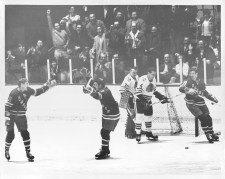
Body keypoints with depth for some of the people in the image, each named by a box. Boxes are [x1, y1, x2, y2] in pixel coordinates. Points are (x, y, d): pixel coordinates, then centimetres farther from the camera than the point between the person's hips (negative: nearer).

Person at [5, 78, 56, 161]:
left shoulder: (28, 90, -5)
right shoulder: (14, 93, -24)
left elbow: (37, 92, 13)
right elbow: (7, 106, -22)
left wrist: (47, 86, 8)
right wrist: (7, 118, -26)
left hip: (21, 115, 6)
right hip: (11, 115, -6)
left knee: (25, 133, -1)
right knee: (10, 134, -5)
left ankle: (28, 152, 7)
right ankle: (6, 150, 19)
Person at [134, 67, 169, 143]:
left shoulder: (154, 80, 1)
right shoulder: (142, 79, -23)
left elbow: (154, 91, 14)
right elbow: (138, 92, -26)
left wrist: (162, 98, 6)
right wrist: (144, 101, -33)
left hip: (148, 101, 7)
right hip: (140, 100, -7)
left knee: (149, 116, 13)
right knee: (139, 117, -13)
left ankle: (149, 134, 24)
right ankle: (138, 135, -7)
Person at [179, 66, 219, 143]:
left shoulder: (201, 83, 9)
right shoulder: (188, 82, -6)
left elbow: (205, 93, 23)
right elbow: (181, 88, -22)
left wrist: (213, 98, 14)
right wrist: (188, 90, -40)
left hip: (201, 103, 5)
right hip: (191, 104, -5)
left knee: (208, 118, 3)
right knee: (203, 118, -17)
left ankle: (211, 134, 25)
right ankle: (208, 135, -7)